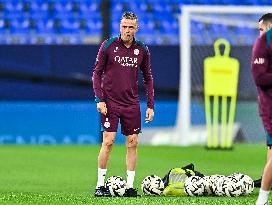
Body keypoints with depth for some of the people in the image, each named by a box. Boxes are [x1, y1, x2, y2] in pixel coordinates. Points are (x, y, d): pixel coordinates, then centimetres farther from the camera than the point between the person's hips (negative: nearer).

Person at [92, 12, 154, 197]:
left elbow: (148, 79, 13)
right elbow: (97, 73, 1)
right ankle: (100, 185, -1)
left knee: (132, 143, 2)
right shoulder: (108, 46, -4)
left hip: (132, 104, 3)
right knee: (108, 142, -9)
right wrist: (99, 99, -9)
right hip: (110, 103, -3)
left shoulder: (142, 50, 4)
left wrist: (151, 106, 7)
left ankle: (130, 187, 7)